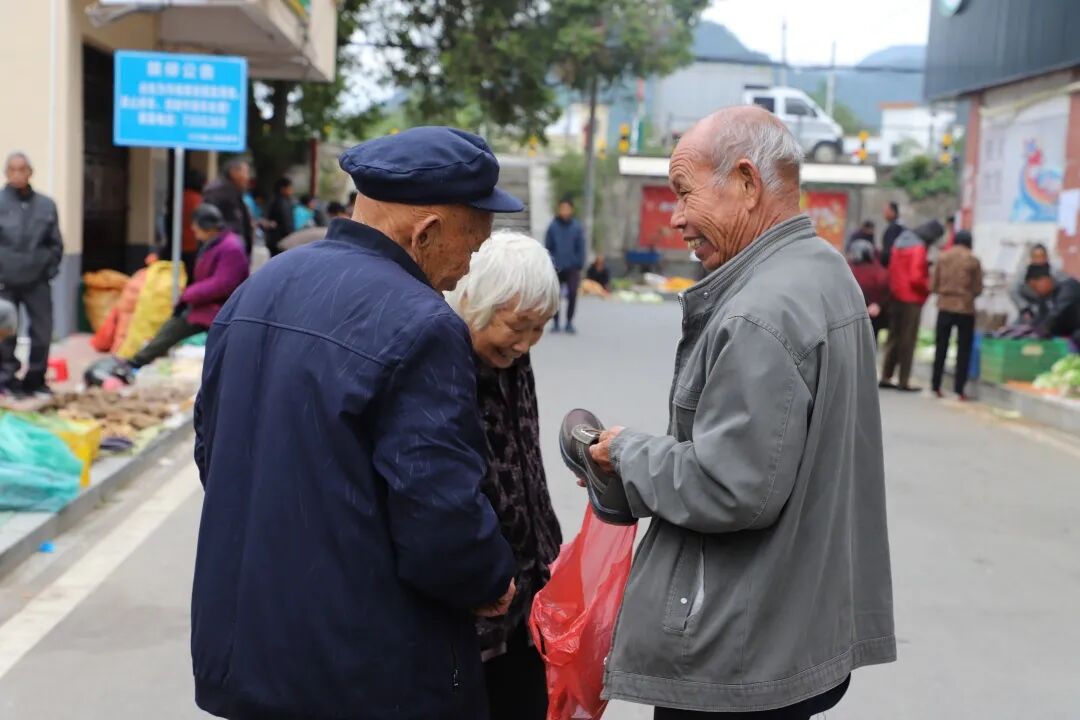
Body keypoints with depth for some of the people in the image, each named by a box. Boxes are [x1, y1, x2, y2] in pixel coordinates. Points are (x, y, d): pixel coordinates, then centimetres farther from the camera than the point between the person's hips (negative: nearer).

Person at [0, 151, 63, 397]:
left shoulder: (46, 205, 4)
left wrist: (50, 269, 3)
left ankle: (35, 379, 18)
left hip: (37, 281, 3)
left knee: (43, 332, 3)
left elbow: (56, 243, 11)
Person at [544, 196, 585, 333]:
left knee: (572, 295, -6)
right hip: (556, 268, 0)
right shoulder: (553, 227, 0)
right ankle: (555, 322, 18)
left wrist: (580, 266, -2)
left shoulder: (577, 227, 1)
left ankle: (569, 322, 7)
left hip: (572, 268, 0)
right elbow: (547, 247, 3)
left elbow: (581, 248, 3)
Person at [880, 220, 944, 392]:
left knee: (894, 338, 13)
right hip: (912, 299, -8)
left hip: (895, 297, 8)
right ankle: (904, 381, 1)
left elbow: (892, 268, 14)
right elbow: (916, 277, -20)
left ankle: (886, 377, 14)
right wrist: (927, 288, -5)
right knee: (908, 341, -1)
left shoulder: (900, 243, 10)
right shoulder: (918, 248, -15)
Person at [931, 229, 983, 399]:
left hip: (945, 307, 2)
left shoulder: (942, 257, -1)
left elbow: (933, 286, 0)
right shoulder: (973, 260, -5)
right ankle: (959, 389, 2)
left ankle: (936, 387, 9)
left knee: (941, 348, 10)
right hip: (966, 309, -2)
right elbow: (978, 289, -2)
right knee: (964, 350, 6)